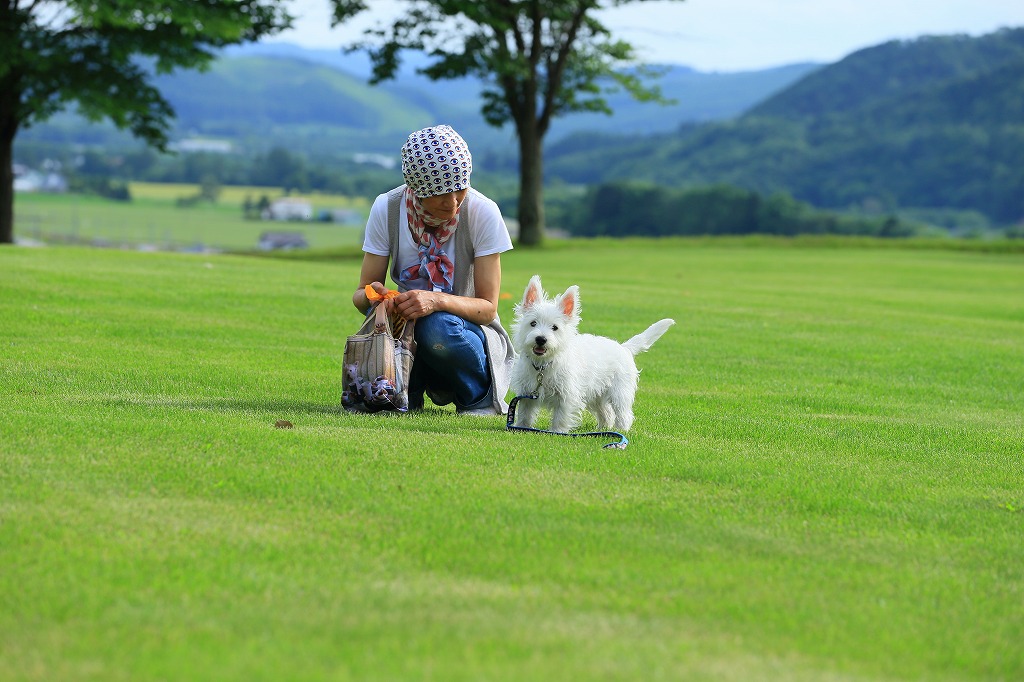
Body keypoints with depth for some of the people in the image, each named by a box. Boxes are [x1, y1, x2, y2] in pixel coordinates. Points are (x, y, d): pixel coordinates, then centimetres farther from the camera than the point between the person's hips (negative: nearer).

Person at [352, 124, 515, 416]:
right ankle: (406, 392, -3)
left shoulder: (483, 213, -17)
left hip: (470, 331, -2)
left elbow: (488, 307, -17)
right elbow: (360, 293, -8)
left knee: (438, 327, -36)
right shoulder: (387, 208, -11)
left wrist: (437, 301, -38)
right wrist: (372, 296, -34)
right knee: (379, 304, -31)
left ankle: (481, 395, -5)